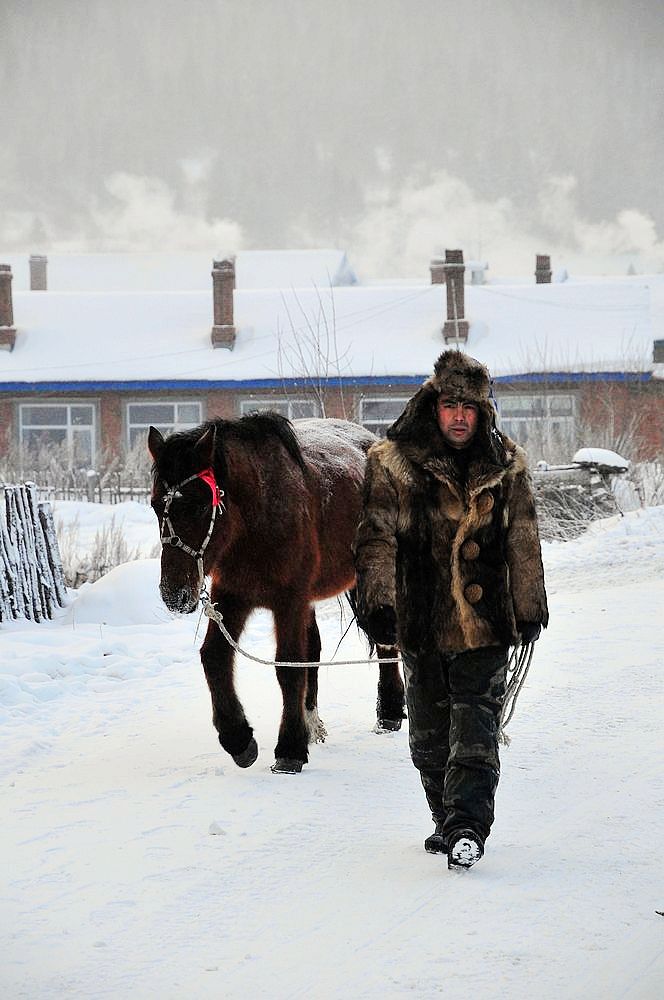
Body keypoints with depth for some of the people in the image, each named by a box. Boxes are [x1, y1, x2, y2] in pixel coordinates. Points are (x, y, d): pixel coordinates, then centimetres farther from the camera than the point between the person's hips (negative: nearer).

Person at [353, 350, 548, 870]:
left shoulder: (507, 466, 4)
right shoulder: (394, 465, -3)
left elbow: (524, 542, 11)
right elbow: (376, 537, -5)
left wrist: (530, 608, 13)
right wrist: (377, 600, -15)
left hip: (486, 625, 0)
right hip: (421, 624, 0)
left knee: (475, 728, -9)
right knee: (429, 733, 10)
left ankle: (468, 826, -12)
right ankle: (449, 821, 26)